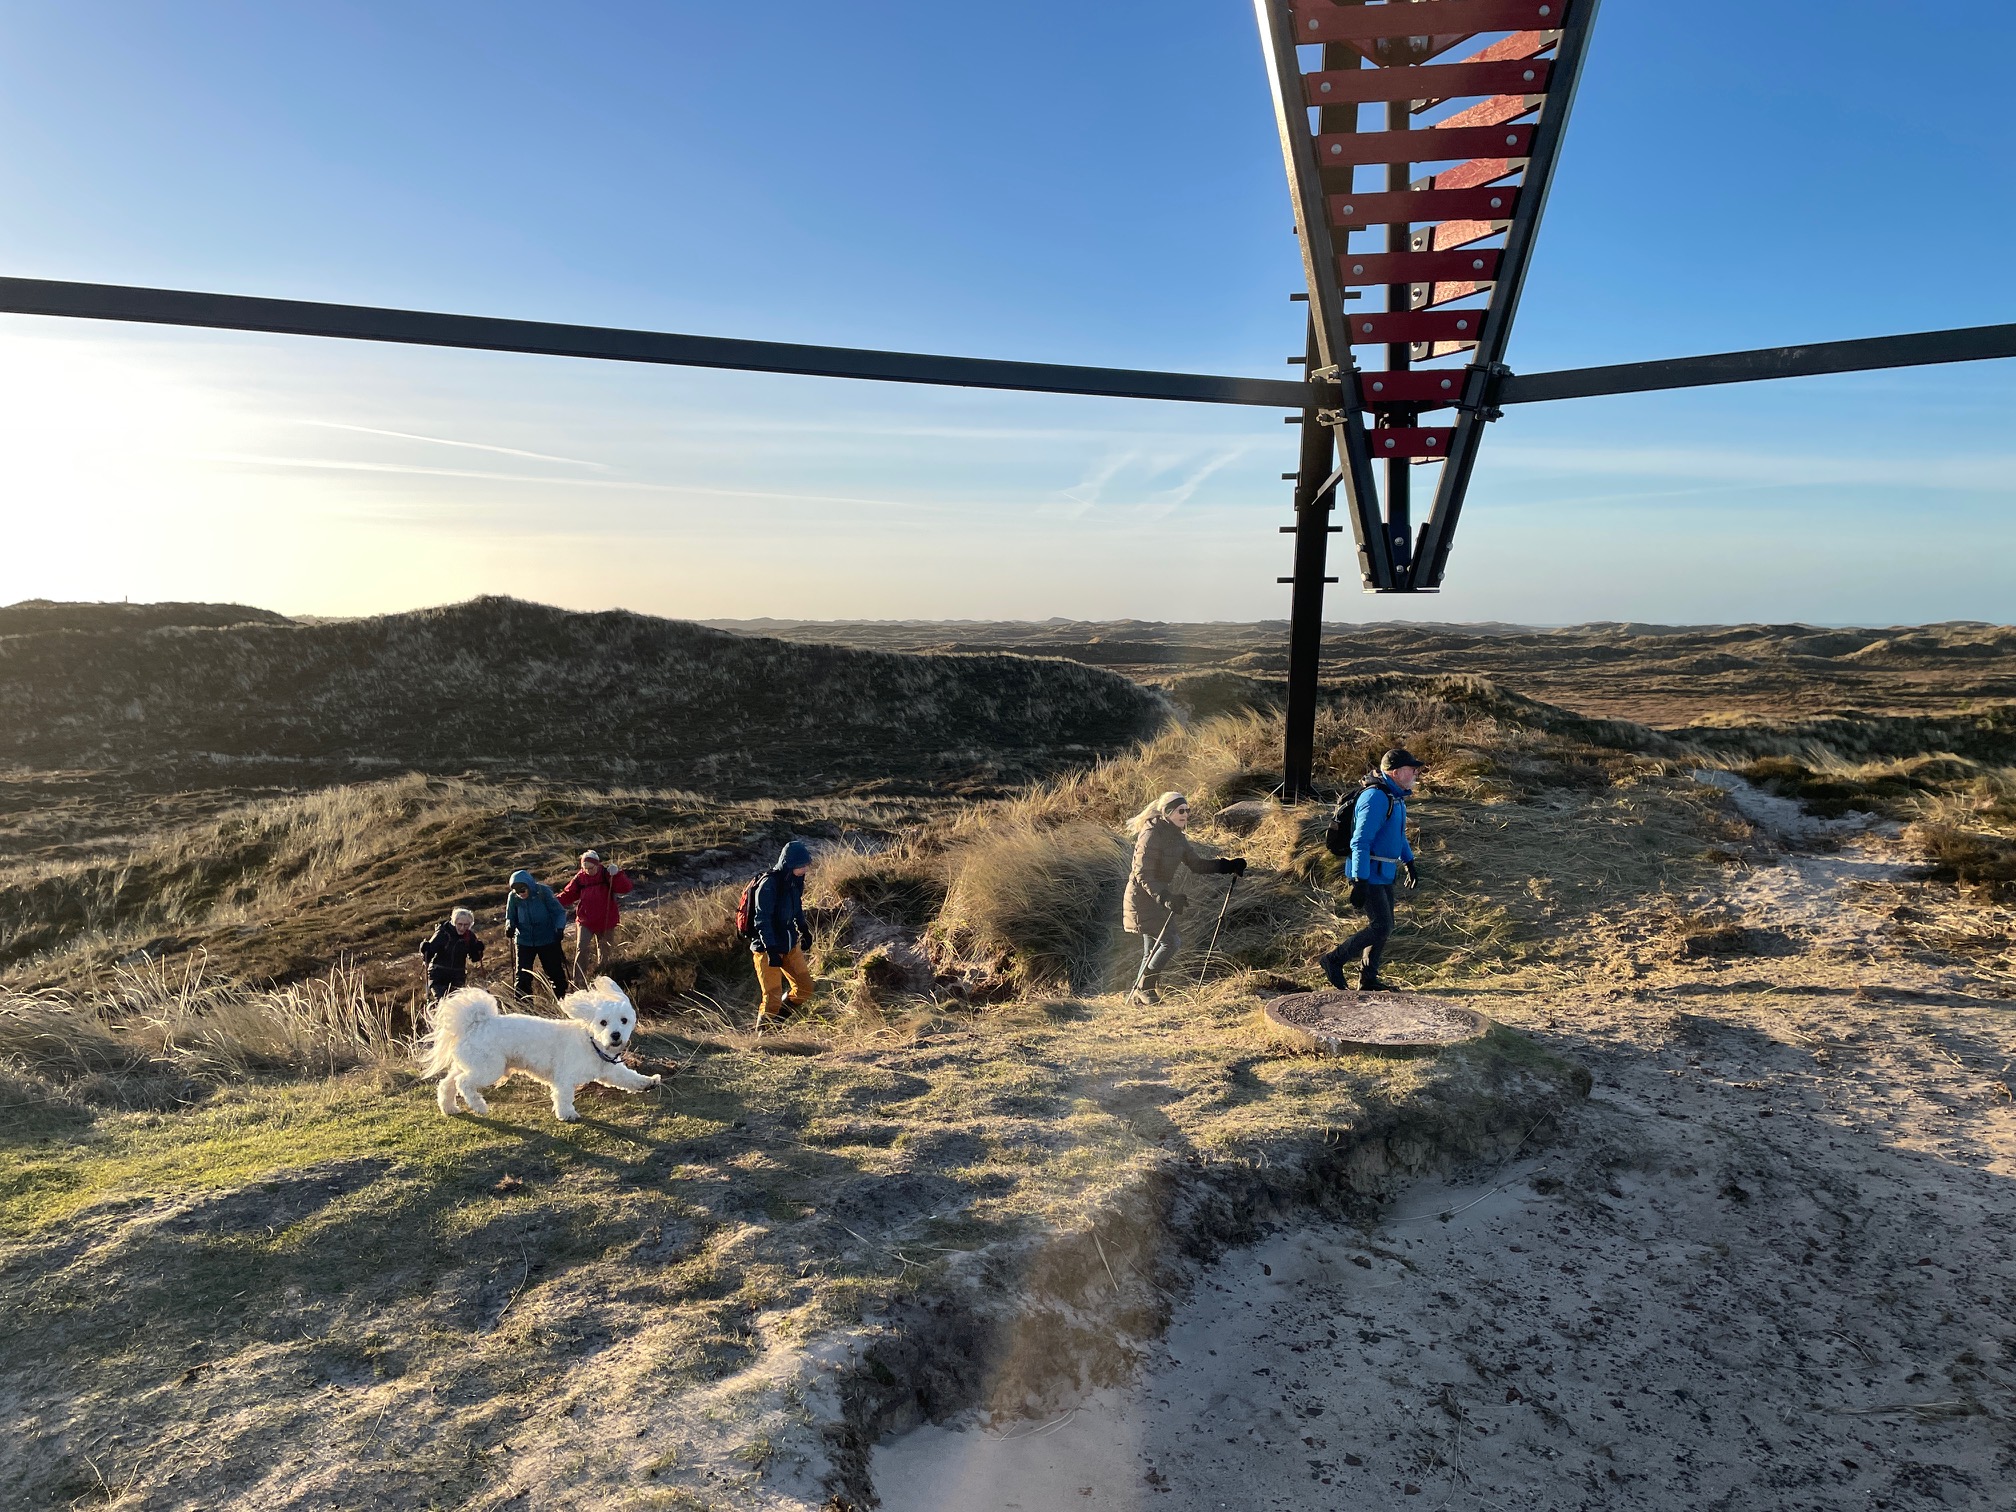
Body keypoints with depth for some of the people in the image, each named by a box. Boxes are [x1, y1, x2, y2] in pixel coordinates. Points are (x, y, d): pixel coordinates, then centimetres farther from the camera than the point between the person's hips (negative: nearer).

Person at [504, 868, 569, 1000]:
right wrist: (510, 926, -16)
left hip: (548, 940, -2)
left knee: (556, 972, 10)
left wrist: (559, 928, -24)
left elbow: (559, 912, -9)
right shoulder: (513, 897, -9)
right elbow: (510, 917, 6)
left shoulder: (543, 892, -16)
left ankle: (561, 997, 29)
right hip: (524, 942, 2)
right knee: (522, 975, -3)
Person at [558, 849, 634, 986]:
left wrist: (617, 874, -37)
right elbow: (568, 894, 1)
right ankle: (579, 983, -8)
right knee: (581, 950, -14)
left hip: (606, 922, 0)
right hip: (585, 921, 0)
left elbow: (625, 887, -21)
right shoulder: (580, 878, -4)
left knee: (604, 952, 15)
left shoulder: (607, 875, -10)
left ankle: (601, 980, 36)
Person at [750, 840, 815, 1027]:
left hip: (790, 944, 8)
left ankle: (777, 1020, 25)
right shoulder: (769, 884, -23)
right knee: (773, 998, -5)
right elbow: (762, 920, -24)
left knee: (804, 989, 7)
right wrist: (772, 950, -27)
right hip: (767, 947, -8)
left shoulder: (795, 880, 1)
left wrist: (804, 930, 25)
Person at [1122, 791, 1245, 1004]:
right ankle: (1145, 987, -1)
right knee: (1171, 941, -14)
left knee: (1154, 948, 11)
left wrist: (1228, 865, -2)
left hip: (1161, 897, 9)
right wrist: (1164, 897, -35)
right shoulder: (1151, 835, -20)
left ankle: (1137, 994, 21)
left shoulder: (1176, 836, 7)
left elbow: (1196, 864, 10)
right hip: (1143, 898, -9)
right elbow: (1143, 875, -23)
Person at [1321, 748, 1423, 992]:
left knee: (1384, 927, 13)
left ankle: (1368, 979, 22)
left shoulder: (1395, 796, 11)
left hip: (1383, 874, 10)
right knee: (1380, 927, -10)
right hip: (1368, 874, -10)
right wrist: (1360, 882, -28)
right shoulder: (1375, 797, -22)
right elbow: (1360, 842, -25)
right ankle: (1334, 962, 2)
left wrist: (1409, 863, 32)